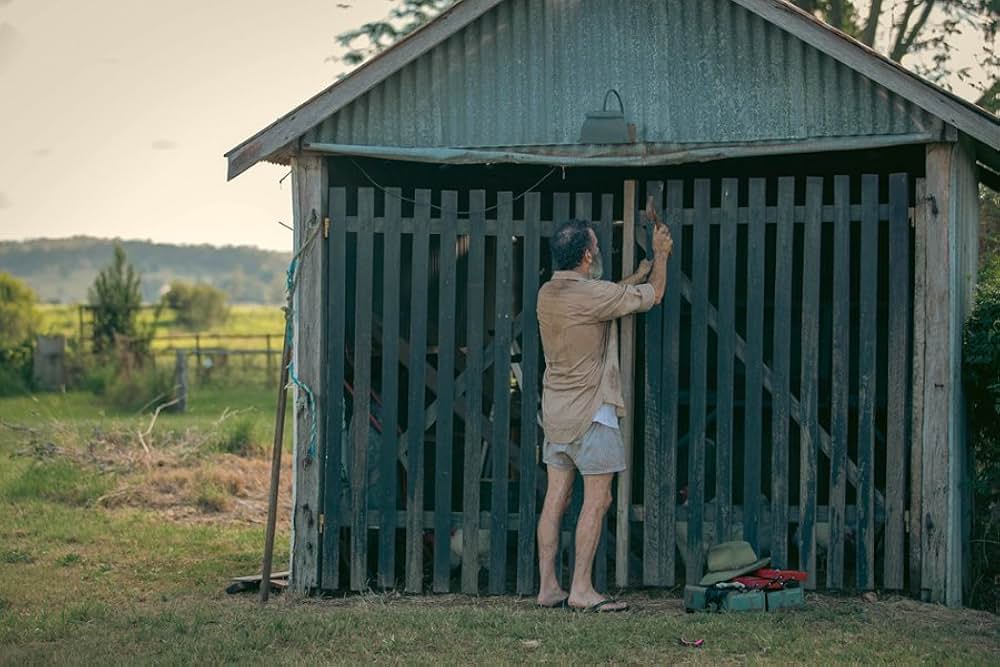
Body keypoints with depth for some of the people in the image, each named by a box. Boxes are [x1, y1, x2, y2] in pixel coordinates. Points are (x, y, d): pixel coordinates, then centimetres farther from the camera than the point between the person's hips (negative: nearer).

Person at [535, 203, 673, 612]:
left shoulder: (548, 293, 7)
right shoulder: (592, 295, -17)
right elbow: (653, 295, -4)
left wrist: (639, 273, 30)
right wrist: (661, 256, 13)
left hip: (554, 411, 8)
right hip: (590, 413, -8)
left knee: (556, 498, 8)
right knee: (597, 500, -2)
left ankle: (548, 587, 9)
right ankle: (581, 590, -3)